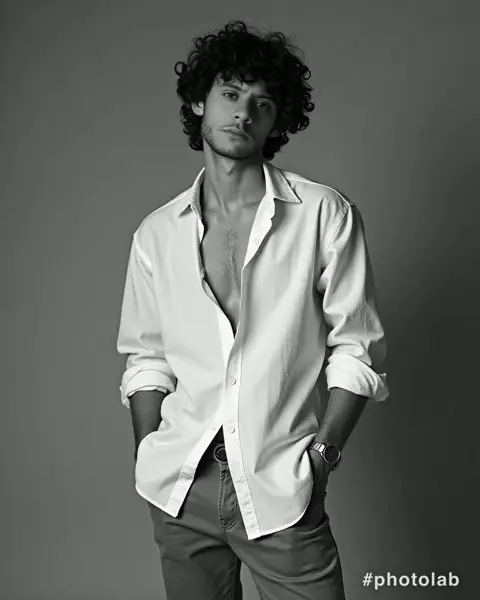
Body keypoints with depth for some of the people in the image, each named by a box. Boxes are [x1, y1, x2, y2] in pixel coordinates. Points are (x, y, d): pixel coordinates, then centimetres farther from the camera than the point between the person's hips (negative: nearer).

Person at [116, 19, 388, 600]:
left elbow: (355, 349, -1)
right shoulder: (156, 232, 6)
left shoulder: (326, 215, -3)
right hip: (181, 487, 3)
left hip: (281, 488, -2)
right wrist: (150, 461, 1)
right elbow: (146, 359, 10)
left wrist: (322, 452, -8)